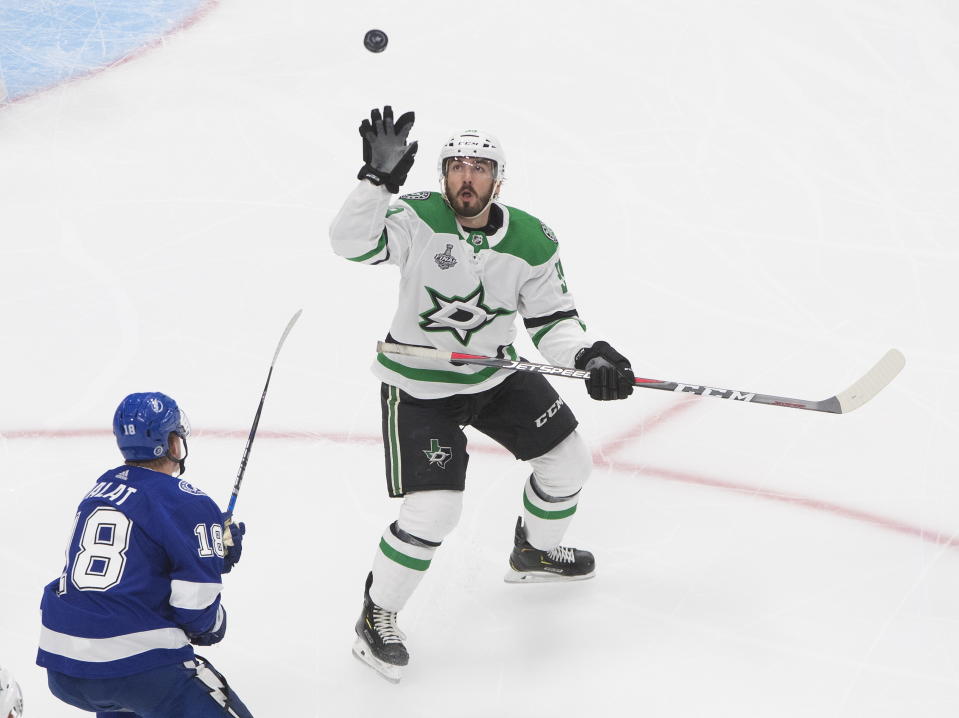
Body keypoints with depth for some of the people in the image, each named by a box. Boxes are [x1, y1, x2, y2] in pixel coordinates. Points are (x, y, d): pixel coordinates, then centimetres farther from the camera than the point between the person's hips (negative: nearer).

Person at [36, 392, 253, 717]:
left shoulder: (100, 488, 16)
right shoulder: (189, 504, -6)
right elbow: (196, 605, -10)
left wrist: (216, 546, 22)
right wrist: (214, 626, 12)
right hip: (138, 663, -8)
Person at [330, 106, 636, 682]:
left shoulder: (532, 241, -11)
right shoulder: (417, 218, -22)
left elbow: (553, 319, -6)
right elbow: (352, 241, -38)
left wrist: (589, 354, -25)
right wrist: (379, 178, -52)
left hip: (497, 375, 5)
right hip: (419, 386, -5)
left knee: (569, 461, 14)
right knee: (433, 511, -15)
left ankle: (535, 553, 44)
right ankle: (377, 615, 9)